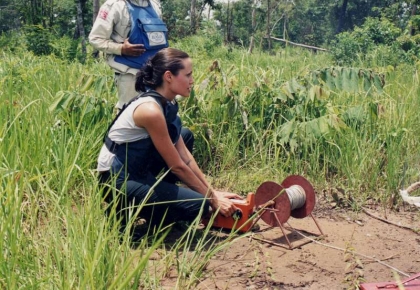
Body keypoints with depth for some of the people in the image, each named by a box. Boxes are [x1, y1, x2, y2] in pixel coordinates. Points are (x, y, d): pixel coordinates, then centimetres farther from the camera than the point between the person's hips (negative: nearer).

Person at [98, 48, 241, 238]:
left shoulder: (167, 104, 3)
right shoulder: (151, 110, -25)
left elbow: (184, 154, 5)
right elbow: (177, 166, -18)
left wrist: (213, 192, 2)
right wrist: (213, 199, -9)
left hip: (139, 170, 10)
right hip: (118, 182, -10)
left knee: (186, 136, 17)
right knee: (199, 205, -18)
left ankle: (160, 195, 18)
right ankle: (125, 211, -2)